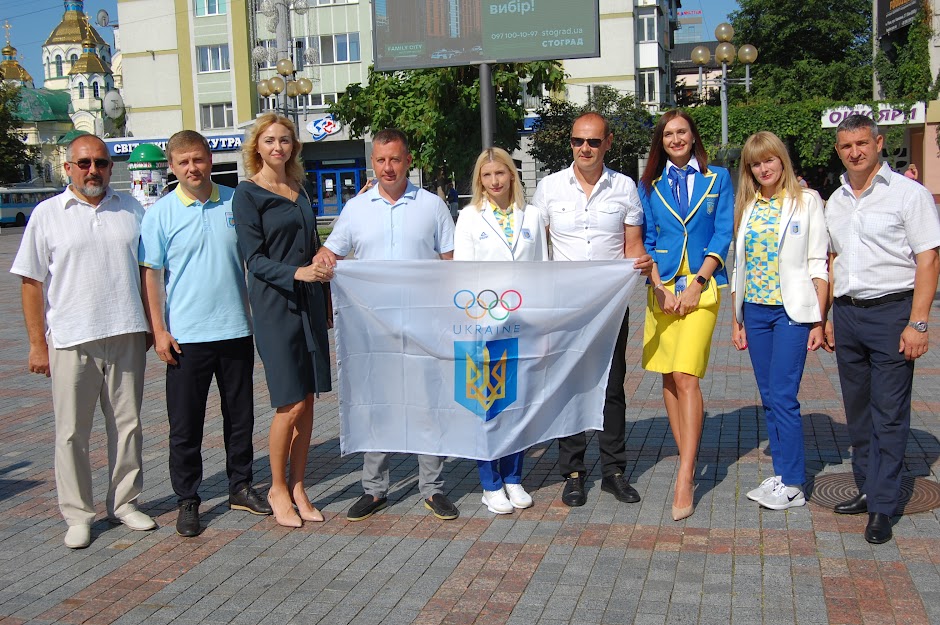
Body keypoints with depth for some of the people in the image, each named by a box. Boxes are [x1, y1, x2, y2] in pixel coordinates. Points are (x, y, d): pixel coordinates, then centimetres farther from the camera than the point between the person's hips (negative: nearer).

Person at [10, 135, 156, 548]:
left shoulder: (131, 210, 9)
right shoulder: (47, 214, 1)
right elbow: (31, 282, 0)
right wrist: (37, 343, -4)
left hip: (127, 336, 3)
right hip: (71, 342, -2)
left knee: (127, 425, 10)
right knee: (72, 432, 4)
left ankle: (124, 503, 24)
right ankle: (77, 514, 16)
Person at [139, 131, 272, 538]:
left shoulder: (236, 203, 4)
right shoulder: (161, 213, -2)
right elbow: (149, 274, -2)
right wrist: (158, 331, -8)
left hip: (236, 330, 3)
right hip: (186, 336, -2)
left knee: (240, 416, 13)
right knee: (185, 424, 4)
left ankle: (240, 487, 28)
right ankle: (187, 500, 17)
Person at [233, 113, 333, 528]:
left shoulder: (299, 190, 15)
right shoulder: (247, 193, -4)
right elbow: (254, 259, -10)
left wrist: (325, 293, 18)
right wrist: (296, 272, -25)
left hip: (309, 303, 6)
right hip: (274, 304, -6)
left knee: (307, 401, 7)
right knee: (291, 404, -5)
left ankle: (297, 488, 19)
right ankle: (278, 489, 14)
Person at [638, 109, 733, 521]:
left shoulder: (718, 179, 7)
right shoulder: (650, 185, 12)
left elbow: (723, 234, 1)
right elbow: (645, 240, 10)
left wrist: (696, 284, -10)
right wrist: (660, 287, -5)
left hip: (702, 285, -3)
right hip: (663, 286, 3)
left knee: (686, 375, -15)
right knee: (668, 377, 4)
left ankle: (684, 479, -15)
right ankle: (687, 459, 17)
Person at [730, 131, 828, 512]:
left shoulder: (806, 201, 0)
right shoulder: (746, 207, 12)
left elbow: (818, 264, -3)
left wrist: (819, 320, -8)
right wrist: (736, 319, 11)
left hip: (792, 310, -5)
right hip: (755, 311, 5)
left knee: (783, 396, -8)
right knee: (769, 398, 8)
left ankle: (791, 484, 1)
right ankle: (783, 476, 17)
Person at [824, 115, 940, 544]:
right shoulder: (836, 202, 14)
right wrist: (825, 318, 16)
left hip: (891, 310, -6)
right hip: (847, 314, 6)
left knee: (889, 413, -3)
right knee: (857, 408, 12)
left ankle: (882, 507, 3)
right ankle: (867, 489, 25)